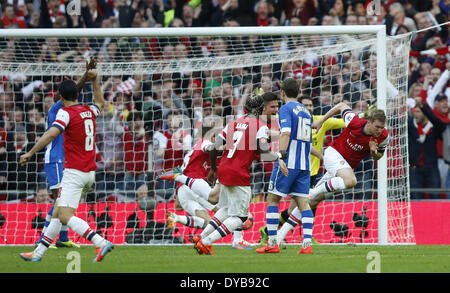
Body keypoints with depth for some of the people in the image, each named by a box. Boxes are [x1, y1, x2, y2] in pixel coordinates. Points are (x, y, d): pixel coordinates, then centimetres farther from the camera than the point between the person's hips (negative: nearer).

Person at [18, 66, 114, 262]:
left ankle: (101, 243, -31)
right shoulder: (89, 111, 12)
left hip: (74, 172, -9)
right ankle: (38, 253, 17)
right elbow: (100, 103, 37)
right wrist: (95, 81, 36)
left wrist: (30, 153, -21)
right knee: (58, 212, 14)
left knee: (65, 216, -17)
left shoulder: (66, 113, -10)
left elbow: (51, 134, -24)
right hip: (90, 172, 9)